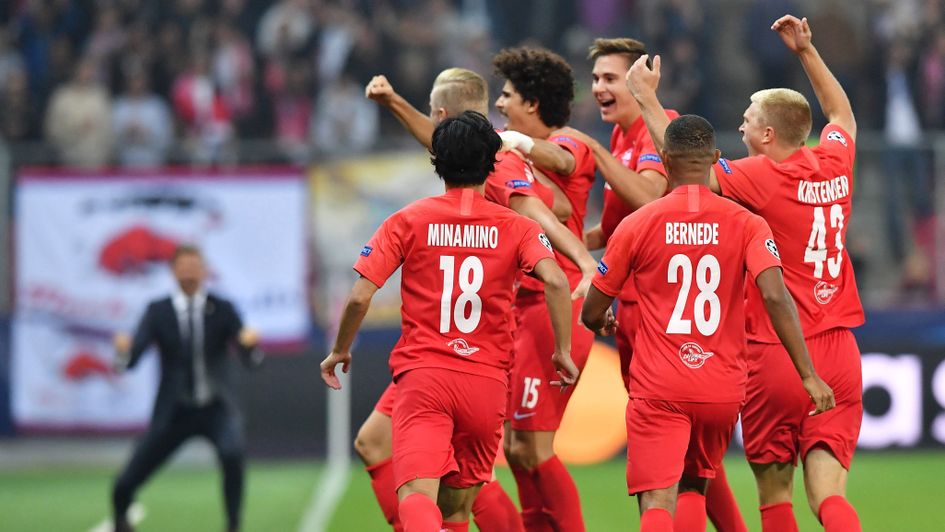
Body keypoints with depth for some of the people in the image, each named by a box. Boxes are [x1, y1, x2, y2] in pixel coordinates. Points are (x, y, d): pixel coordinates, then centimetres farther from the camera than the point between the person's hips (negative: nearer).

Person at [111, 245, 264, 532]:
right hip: (175, 411, 1)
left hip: (217, 408, -1)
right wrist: (123, 351, -36)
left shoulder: (222, 309, -3)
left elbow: (251, 360, -8)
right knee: (127, 483, -2)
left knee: (232, 454, -33)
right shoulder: (158, 312, -3)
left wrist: (251, 344, -31)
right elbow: (131, 359, -12)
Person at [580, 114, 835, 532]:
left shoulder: (636, 225, -1)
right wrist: (808, 375, -13)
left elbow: (592, 314, 6)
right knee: (694, 489, 24)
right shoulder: (746, 225, -1)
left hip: (658, 390, -2)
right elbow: (776, 297, -15)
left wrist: (602, 323, 31)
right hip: (722, 388, 2)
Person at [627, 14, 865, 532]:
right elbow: (843, 115, 27)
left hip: (773, 356, -4)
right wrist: (806, 52, 33)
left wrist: (648, 99, -3)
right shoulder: (834, 164, 5)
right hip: (838, 356, 4)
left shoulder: (763, 177, -11)